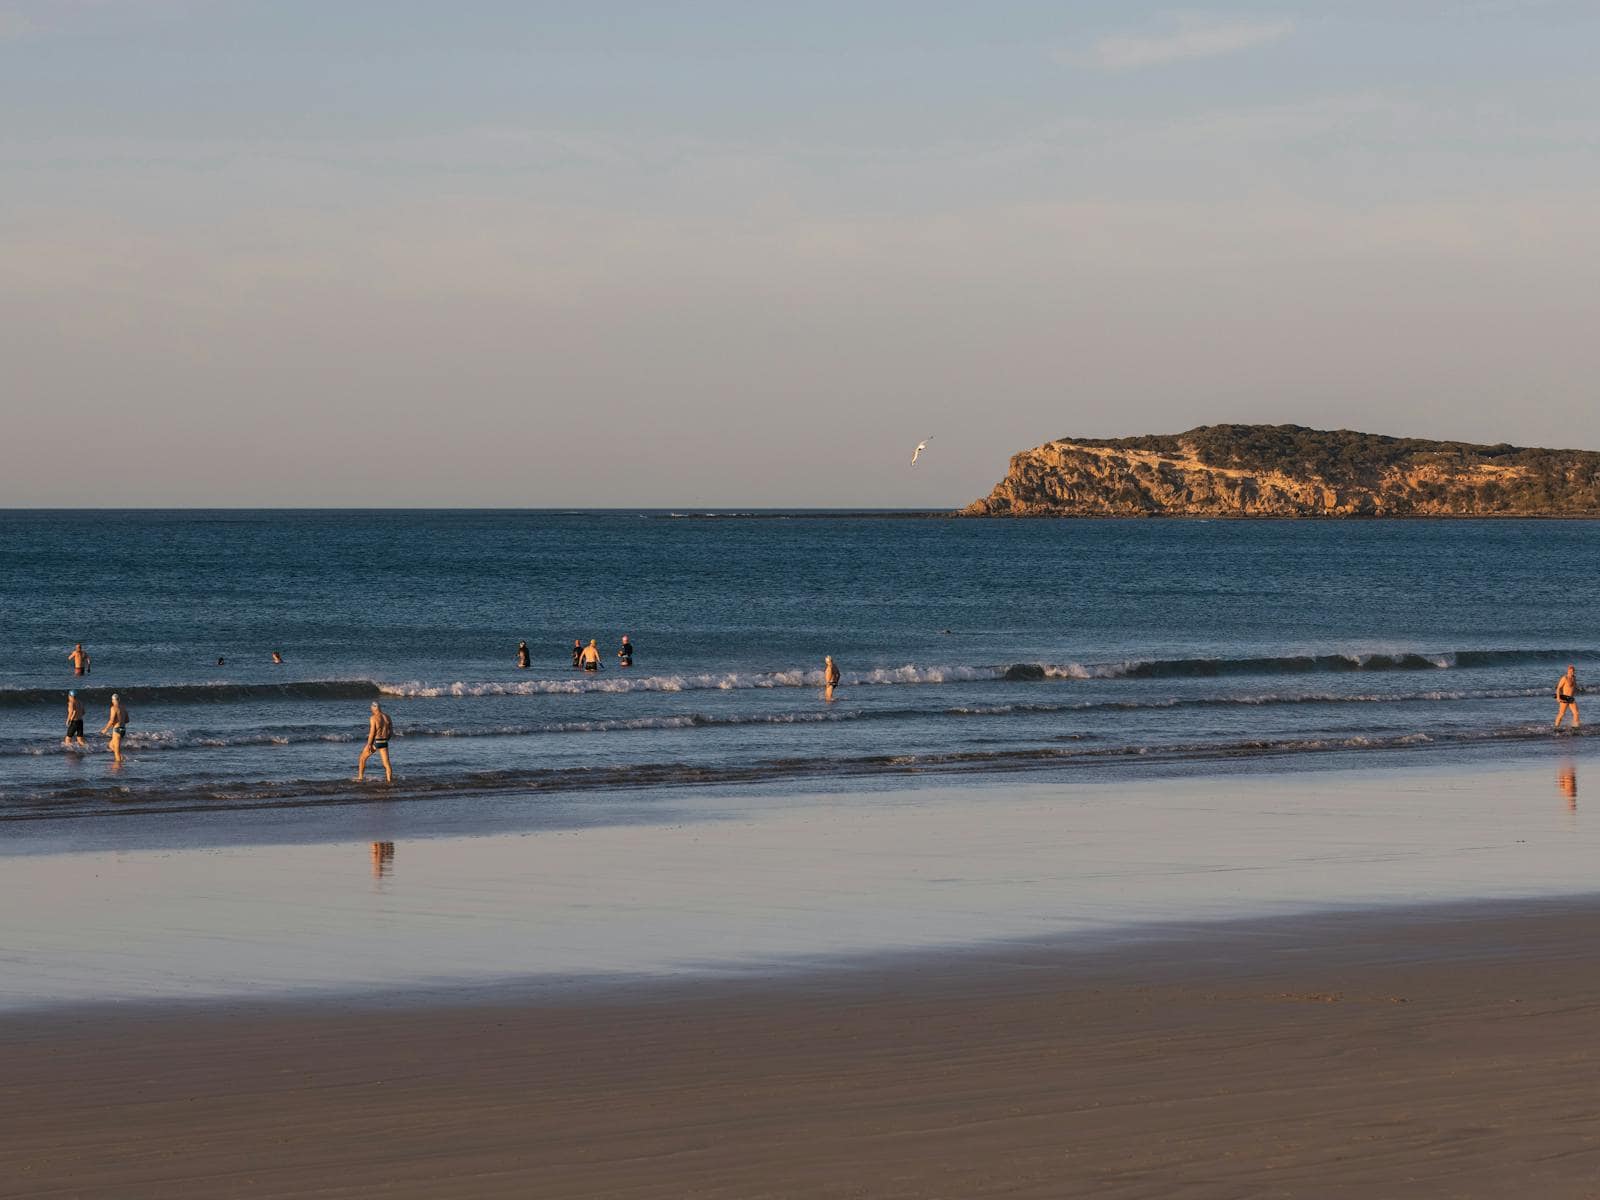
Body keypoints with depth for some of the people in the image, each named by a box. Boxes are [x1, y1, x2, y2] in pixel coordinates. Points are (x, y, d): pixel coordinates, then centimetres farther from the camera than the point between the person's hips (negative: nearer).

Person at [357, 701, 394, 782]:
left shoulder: (374, 718, -15)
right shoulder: (387, 716, 3)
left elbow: (372, 732, -18)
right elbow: (391, 730, 9)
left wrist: (369, 744, -15)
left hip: (374, 742, -5)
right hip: (384, 742, 5)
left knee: (363, 758, 15)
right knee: (386, 763, 5)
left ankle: (359, 778, 16)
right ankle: (389, 780, -4)